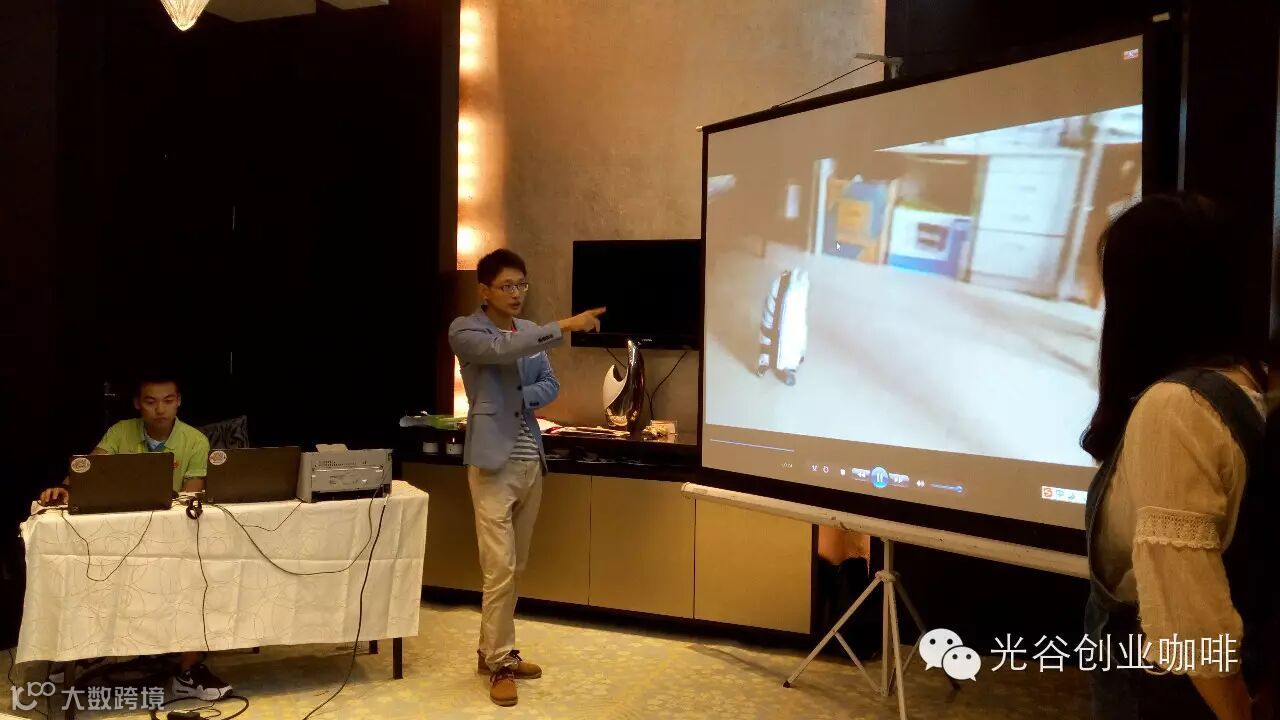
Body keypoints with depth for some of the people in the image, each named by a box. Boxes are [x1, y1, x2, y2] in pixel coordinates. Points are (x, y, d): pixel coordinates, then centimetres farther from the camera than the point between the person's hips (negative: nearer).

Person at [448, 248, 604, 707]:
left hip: (531, 461, 7)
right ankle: (500, 663, 8)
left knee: (516, 567, 14)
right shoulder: (465, 331, -7)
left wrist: (520, 397, -10)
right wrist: (565, 326, -33)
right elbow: (504, 350, -26)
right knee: (500, 569, -6)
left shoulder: (531, 331, 14)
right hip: (494, 463, -7)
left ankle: (494, 651, 28)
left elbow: (550, 385, 11)